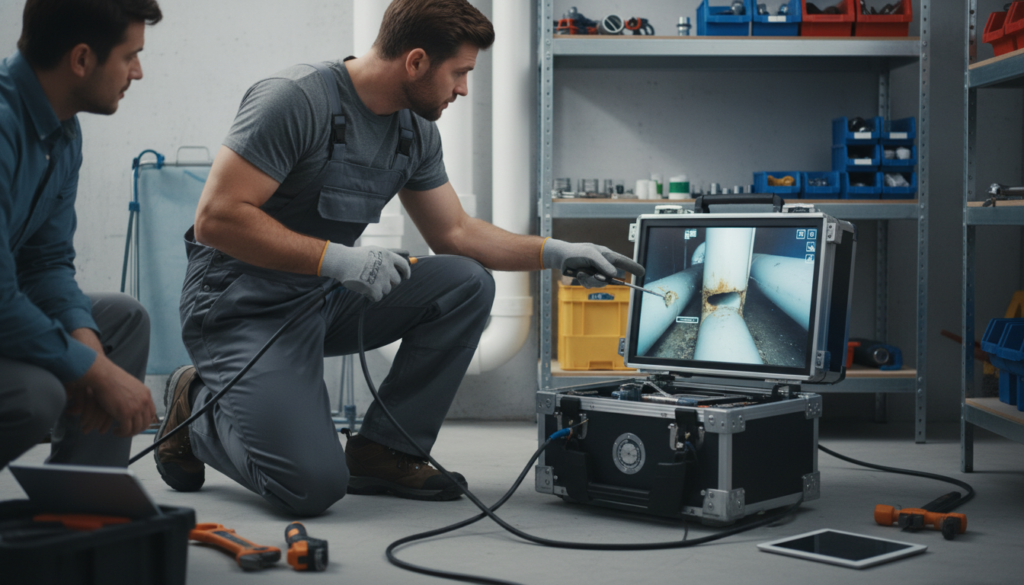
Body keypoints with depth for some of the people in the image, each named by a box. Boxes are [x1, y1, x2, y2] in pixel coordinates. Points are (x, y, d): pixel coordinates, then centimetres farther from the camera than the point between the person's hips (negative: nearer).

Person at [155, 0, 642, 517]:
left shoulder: (416, 133, 4)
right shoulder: (296, 100, -21)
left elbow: (455, 232, 14)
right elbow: (216, 217, -25)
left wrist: (556, 253, 4)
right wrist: (337, 258, -29)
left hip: (324, 299, 8)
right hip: (243, 309, -8)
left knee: (466, 284, -10)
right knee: (312, 484, -24)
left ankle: (382, 452, -2)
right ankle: (196, 408, 7)